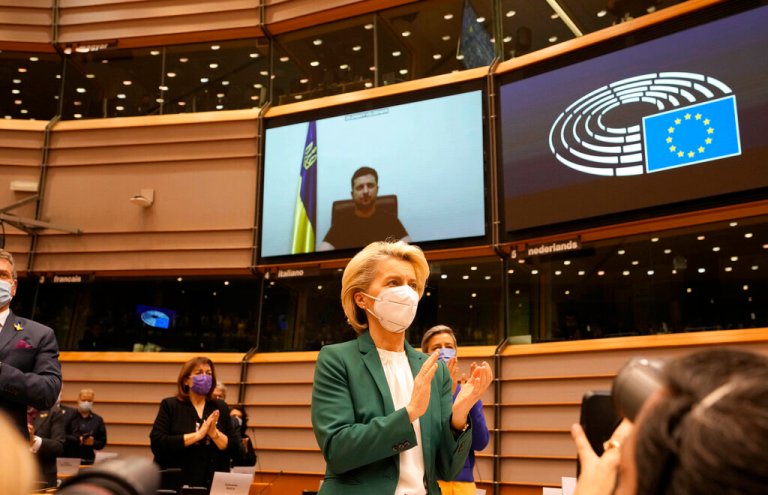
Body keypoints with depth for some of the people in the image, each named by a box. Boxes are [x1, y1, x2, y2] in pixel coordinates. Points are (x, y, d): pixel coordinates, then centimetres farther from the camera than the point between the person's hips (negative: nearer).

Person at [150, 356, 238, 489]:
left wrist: (215, 433, -16)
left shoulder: (220, 407, 6)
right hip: (176, 485, -3)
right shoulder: (170, 405, -1)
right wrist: (198, 435, -18)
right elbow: (156, 443, -13)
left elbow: (234, 449, 2)